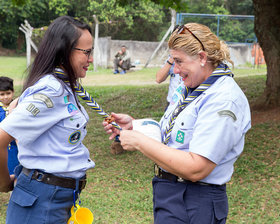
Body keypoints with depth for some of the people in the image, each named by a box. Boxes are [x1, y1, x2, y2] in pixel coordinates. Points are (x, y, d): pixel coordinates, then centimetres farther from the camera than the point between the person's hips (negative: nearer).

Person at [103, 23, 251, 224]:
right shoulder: (194, 90, 9)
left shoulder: (224, 100, -21)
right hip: (169, 193, 8)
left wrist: (139, 141, -21)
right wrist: (134, 125, 3)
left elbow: (195, 169, -28)